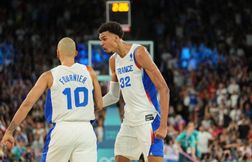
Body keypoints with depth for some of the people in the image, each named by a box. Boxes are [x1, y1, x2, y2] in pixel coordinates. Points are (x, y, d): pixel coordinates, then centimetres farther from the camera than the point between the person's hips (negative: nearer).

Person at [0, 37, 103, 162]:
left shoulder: (50, 76, 3)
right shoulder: (89, 72, 7)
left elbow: (27, 104, -2)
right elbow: (99, 105, 14)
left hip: (62, 129, -1)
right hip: (85, 129, 1)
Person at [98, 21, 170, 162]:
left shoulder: (138, 53, -13)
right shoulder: (114, 60, 12)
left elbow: (163, 89, -16)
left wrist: (163, 125, -22)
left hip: (148, 119, -8)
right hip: (129, 120, 8)